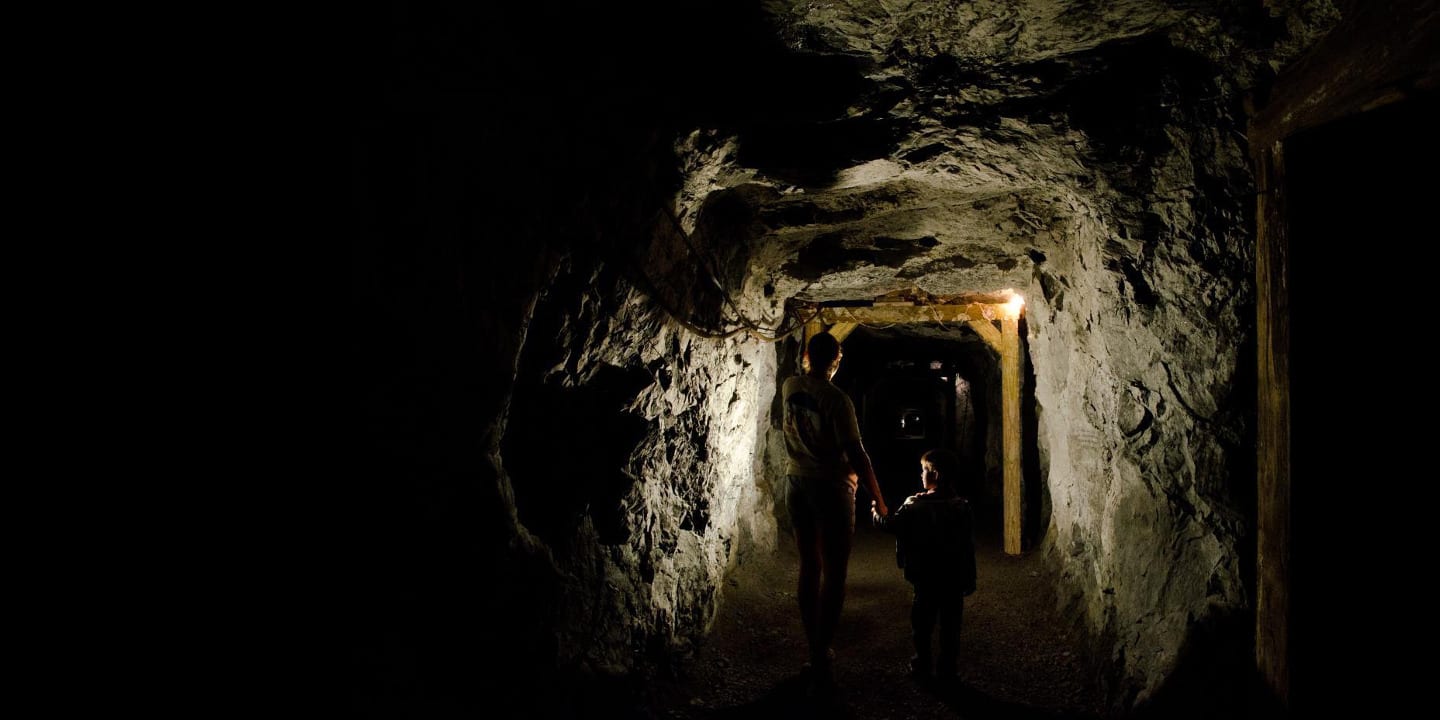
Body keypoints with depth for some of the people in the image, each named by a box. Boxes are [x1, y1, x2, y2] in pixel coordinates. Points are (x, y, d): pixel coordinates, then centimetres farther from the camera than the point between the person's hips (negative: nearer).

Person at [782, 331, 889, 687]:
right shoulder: (836, 399, -16)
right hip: (830, 488, -6)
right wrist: (878, 499, -8)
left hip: (797, 485, 6)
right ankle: (821, 661, 4)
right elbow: (856, 454, -15)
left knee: (809, 568, 14)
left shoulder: (789, 387, 1)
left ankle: (815, 651, 21)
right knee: (834, 574, 2)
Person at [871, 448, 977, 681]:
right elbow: (968, 547, -2)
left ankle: (922, 665, 20)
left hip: (926, 577, -2)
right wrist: (969, 581, 6)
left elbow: (891, 525, -8)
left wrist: (877, 514, 13)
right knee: (950, 623, 11)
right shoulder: (962, 507, -4)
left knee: (923, 620, 13)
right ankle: (947, 667, 18)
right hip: (955, 579, 2)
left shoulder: (916, 505, -14)